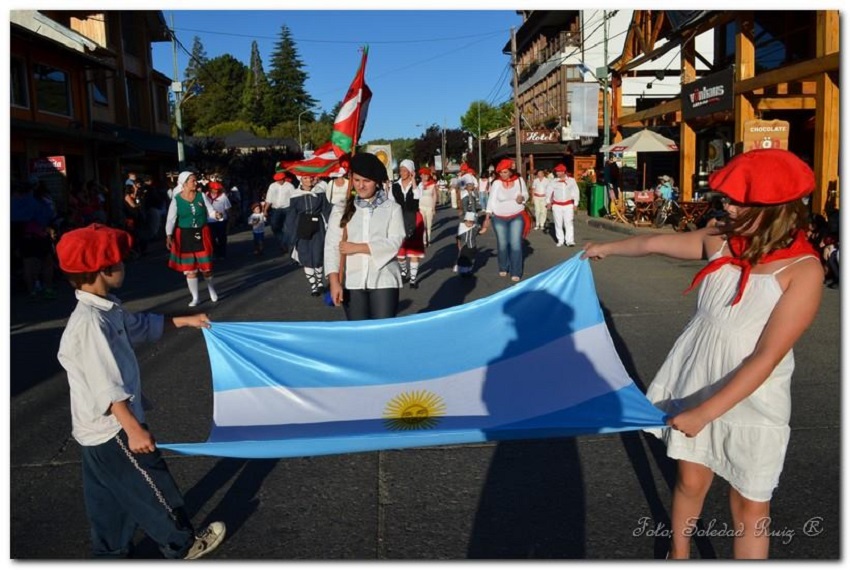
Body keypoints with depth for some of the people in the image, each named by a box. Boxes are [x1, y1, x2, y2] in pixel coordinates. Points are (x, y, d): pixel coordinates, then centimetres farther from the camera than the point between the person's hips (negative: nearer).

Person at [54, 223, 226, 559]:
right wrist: (134, 429, -28)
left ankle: (110, 554, 37)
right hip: (113, 428, -9)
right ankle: (182, 545, 26)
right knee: (152, 487, 8)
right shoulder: (89, 323, -27)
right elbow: (107, 386, -29)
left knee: (108, 497, 21)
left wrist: (184, 321, 22)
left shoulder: (105, 309, 4)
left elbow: (141, 325, 23)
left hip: (99, 428, 9)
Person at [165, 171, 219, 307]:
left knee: (206, 266, 4)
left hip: (202, 234, 1)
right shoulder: (176, 200, -7)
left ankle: (211, 288, 34)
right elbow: (170, 219, -8)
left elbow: (210, 211, -2)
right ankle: (195, 297, 20)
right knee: (190, 269, 7)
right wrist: (169, 236, -19)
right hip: (185, 236, -1)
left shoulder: (202, 196, -2)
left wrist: (217, 214, -25)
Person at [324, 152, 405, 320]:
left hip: (384, 280, -1)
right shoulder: (341, 209, 4)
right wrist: (334, 281, -13)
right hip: (352, 282, 1)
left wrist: (357, 247, -13)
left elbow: (394, 242, -9)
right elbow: (331, 246, -2)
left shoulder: (392, 208, 2)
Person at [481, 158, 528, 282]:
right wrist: (487, 217, -17)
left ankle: (516, 272, 1)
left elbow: (526, 194, 8)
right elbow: (491, 200, -10)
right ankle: (503, 268, 30)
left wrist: (522, 198, -16)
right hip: (499, 218, 0)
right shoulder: (496, 183, -9)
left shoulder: (519, 180, -6)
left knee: (516, 244, -6)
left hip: (517, 217, 0)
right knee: (502, 244, 10)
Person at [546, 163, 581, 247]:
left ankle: (570, 241, -1)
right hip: (557, 205, 1)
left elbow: (575, 192, 3)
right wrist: (548, 202, -12)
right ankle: (560, 240, 15)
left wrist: (575, 204, 1)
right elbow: (549, 191, -1)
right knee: (558, 223, 6)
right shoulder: (553, 181, -2)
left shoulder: (571, 180, -2)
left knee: (568, 223, -3)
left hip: (568, 205, -1)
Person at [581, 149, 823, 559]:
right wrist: (606, 248, 27)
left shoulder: (803, 270, -19)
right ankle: (677, 553, 42)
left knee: (750, 505, 9)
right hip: (694, 385, 4)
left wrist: (705, 413, -23)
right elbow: (656, 243, 12)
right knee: (691, 481, 18)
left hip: (750, 402, -4)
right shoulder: (720, 240, -5)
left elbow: (766, 359, -22)